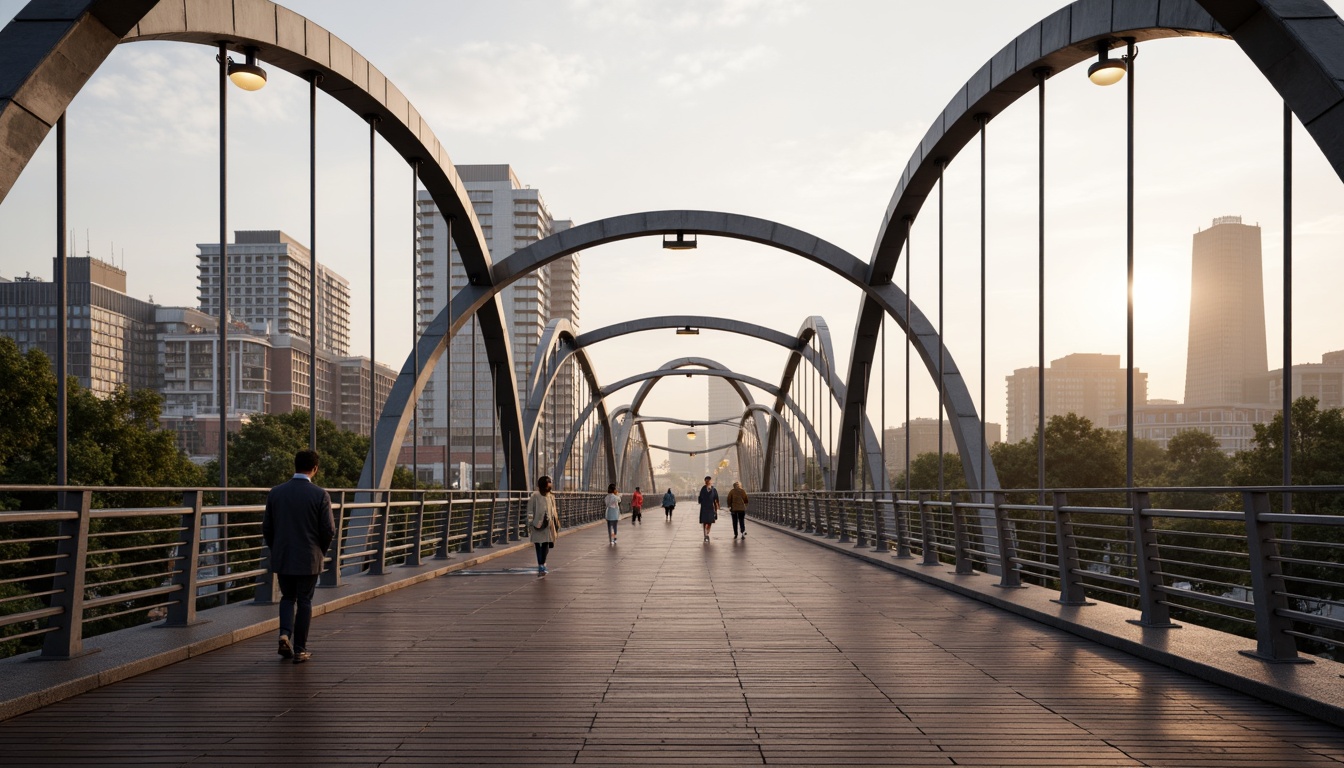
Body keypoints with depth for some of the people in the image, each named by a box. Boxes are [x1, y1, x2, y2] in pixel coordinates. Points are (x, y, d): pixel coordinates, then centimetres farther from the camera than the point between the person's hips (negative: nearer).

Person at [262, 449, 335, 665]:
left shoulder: (275, 493, -1)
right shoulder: (320, 495, -10)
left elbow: (266, 527, 4)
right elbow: (329, 530, -9)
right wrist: (321, 552, 8)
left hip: (282, 558, 3)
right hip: (309, 559, -3)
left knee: (287, 598, 18)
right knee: (304, 601, 8)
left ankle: (285, 634, -3)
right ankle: (299, 649, 11)